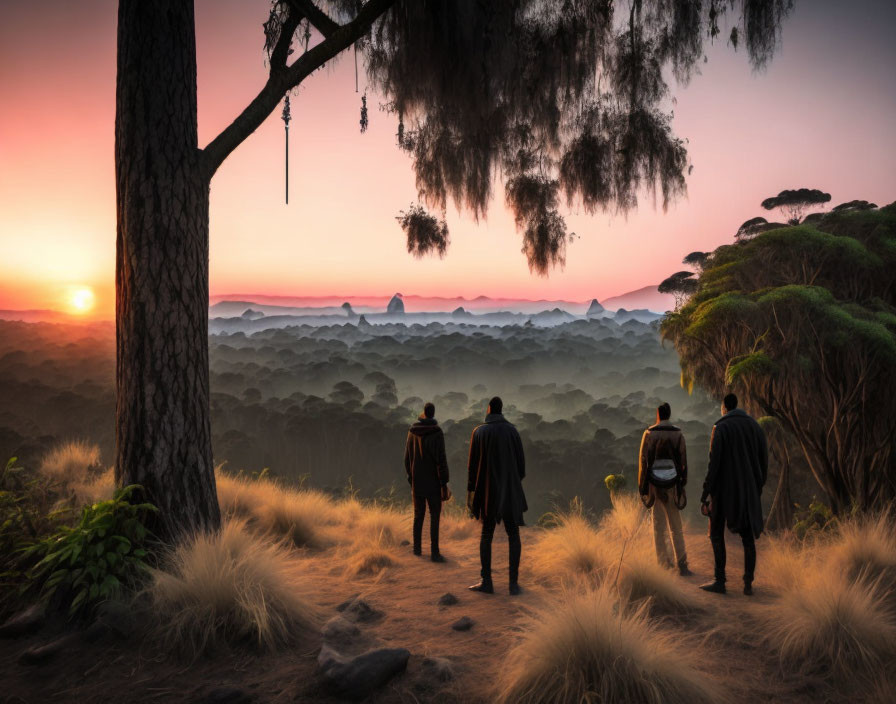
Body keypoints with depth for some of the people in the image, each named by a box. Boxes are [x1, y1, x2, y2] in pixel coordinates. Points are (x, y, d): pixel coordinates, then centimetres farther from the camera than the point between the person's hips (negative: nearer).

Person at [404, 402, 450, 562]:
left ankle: (417, 548, 23)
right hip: (433, 483, -5)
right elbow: (441, 460, -15)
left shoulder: (412, 432, 4)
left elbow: (407, 459, 10)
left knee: (418, 515, 15)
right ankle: (434, 553, -1)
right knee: (434, 516, 0)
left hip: (417, 483, 5)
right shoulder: (436, 432, -12)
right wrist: (444, 483, -10)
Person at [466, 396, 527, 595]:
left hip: (488, 490, -1)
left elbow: (473, 463, -4)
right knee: (513, 535, 9)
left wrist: (470, 489, 3)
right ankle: (514, 582, 5)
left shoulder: (479, 432, -4)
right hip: (511, 489, 1)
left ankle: (486, 582, 9)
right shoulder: (512, 431, -1)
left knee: (486, 535, 10)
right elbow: (521, 462, 2)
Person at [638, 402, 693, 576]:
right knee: (676, 527, 9)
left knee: (658, 526, 8)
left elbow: (643, 460, -4)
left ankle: (664, 563, 10)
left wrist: (641, 485, 2)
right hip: (672, 484, 1)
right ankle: (682, 565, 4)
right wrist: (683, 482, 9)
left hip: (654, 484, -1)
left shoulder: (649, 434, -4)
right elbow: (683, 461, 0)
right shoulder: (678, 434, -2)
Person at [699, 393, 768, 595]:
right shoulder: (755, 427, 6)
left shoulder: (720, 428, -11)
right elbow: (764, 462, 8)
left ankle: (720, 581, 8)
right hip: (748, 489, 5)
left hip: (724, 488, -5)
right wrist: (757, 490, 18)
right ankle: (748, 584, 11)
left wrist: (705, 496, -13)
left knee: (716, 534, 8)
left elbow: (714, 463, -17)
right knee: (748, 537, 13)